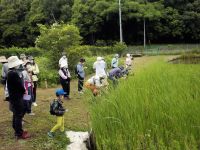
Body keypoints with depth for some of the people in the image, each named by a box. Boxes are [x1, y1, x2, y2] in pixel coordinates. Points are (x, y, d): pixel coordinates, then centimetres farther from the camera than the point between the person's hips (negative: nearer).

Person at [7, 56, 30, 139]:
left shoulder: (11, 72, 9)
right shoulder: (14, 73, -23)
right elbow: (20, 85, -20)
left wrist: (22, 90, 0)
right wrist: (24, 91, -2)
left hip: (14, 97, 10)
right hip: (17, 97, -10)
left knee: (16, 115, 18)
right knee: (19, 115, -2)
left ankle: (17, 131, 30)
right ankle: (19, 134, 7)